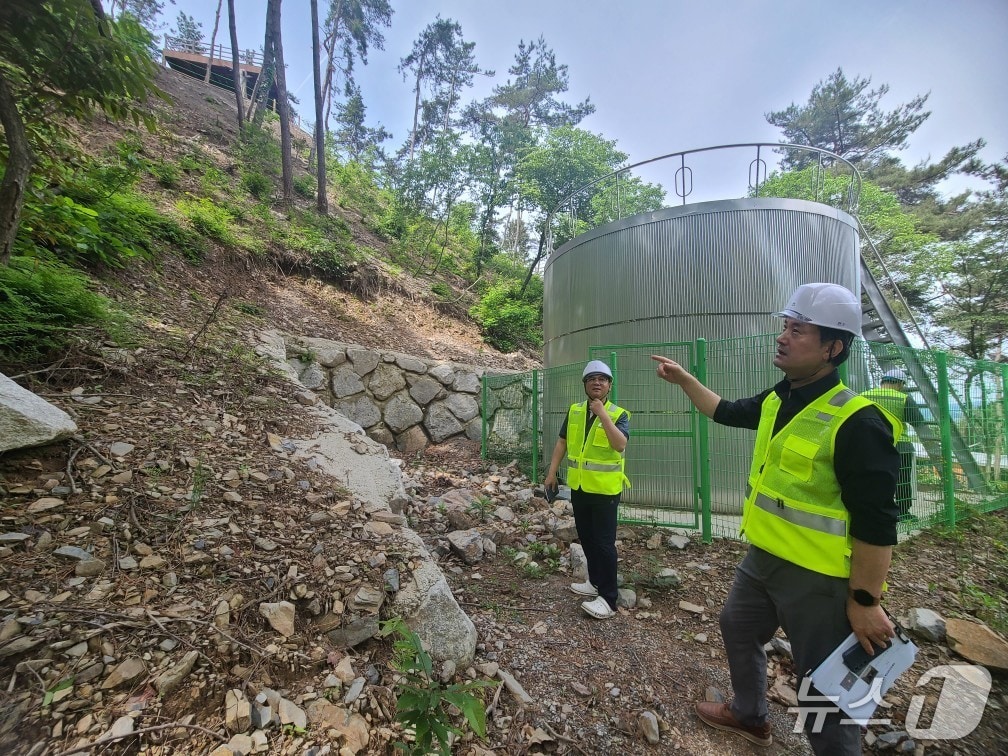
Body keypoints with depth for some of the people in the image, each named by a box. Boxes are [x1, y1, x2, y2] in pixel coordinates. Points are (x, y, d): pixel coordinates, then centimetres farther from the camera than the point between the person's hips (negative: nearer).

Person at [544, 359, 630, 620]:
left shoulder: (618, 414, -10)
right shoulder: (574, 411, 4)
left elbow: (620, 444, -26)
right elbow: (562, 442, 9)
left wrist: (602, 414, -26)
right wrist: (552, 472, 5)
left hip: (605, 489, -5)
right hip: (579, 487, 6)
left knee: (604, 542, 0)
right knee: (586, 537, 18)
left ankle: (608, 599, 12)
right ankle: (595, 582, 36)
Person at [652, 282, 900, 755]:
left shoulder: (856, 422, -24)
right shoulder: (777, 401, 1)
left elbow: (876, 523, -22)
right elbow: (726, 413, 19)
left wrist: (865, 601, -18)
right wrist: (684, 380, 14)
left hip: (817, 578, -9)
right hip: (763, 559, 9)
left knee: (822, 688, 9)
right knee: (738, 629, 26)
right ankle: (749, 717, 52)